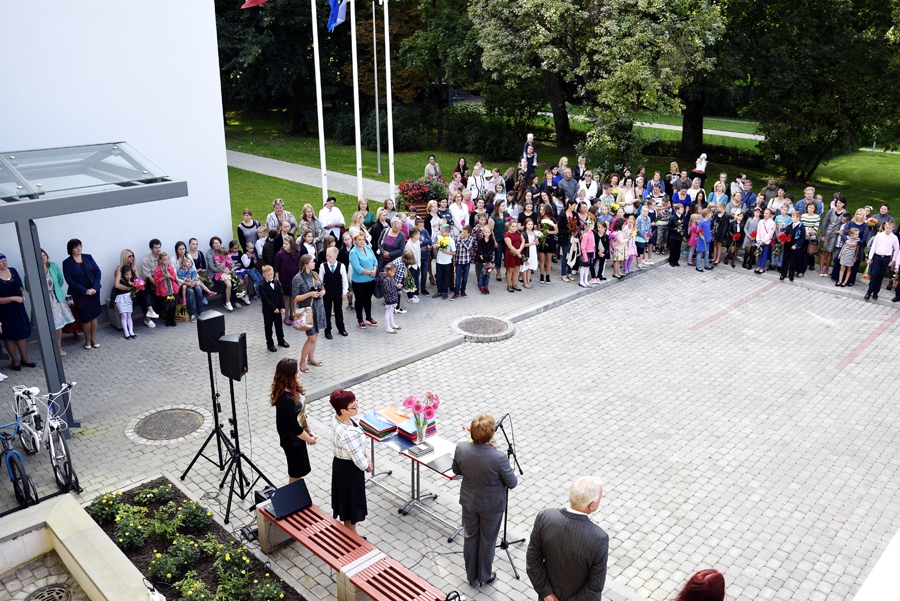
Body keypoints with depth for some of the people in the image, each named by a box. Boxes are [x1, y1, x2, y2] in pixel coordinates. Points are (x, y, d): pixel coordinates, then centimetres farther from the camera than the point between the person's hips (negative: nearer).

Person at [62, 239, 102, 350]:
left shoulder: (88, 257, 4)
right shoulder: (67, 263, -5)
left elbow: (97, 272, 0)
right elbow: (70, 281, -10)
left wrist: (95, 288, -13)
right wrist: (85, 291, -16)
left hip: (94, 291, 3)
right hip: (79, 294, -3)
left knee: (94, 315, 7)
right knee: (86, 317, 0)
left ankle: (94, 339, 19)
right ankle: (87, 340, 17)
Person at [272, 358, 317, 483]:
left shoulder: (294, 389, -5)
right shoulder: (285, 400, -33)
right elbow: (295, 428, -26)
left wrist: (310, 431, 4)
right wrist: (310, 439, -12)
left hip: (298, 437, 9)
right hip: (292, 441, -9)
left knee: (298, 472, 24)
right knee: (295, 475, 11)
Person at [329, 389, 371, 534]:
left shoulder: (337, 418, -10)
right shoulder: (348, 434, -39)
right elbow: (357, 458, -25)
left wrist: (365, 455, 2)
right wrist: (367, 466, -5)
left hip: (339, 462, 8)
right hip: (349, 468, -8)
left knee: (344, 498, 30)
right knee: (351, 502, 14)